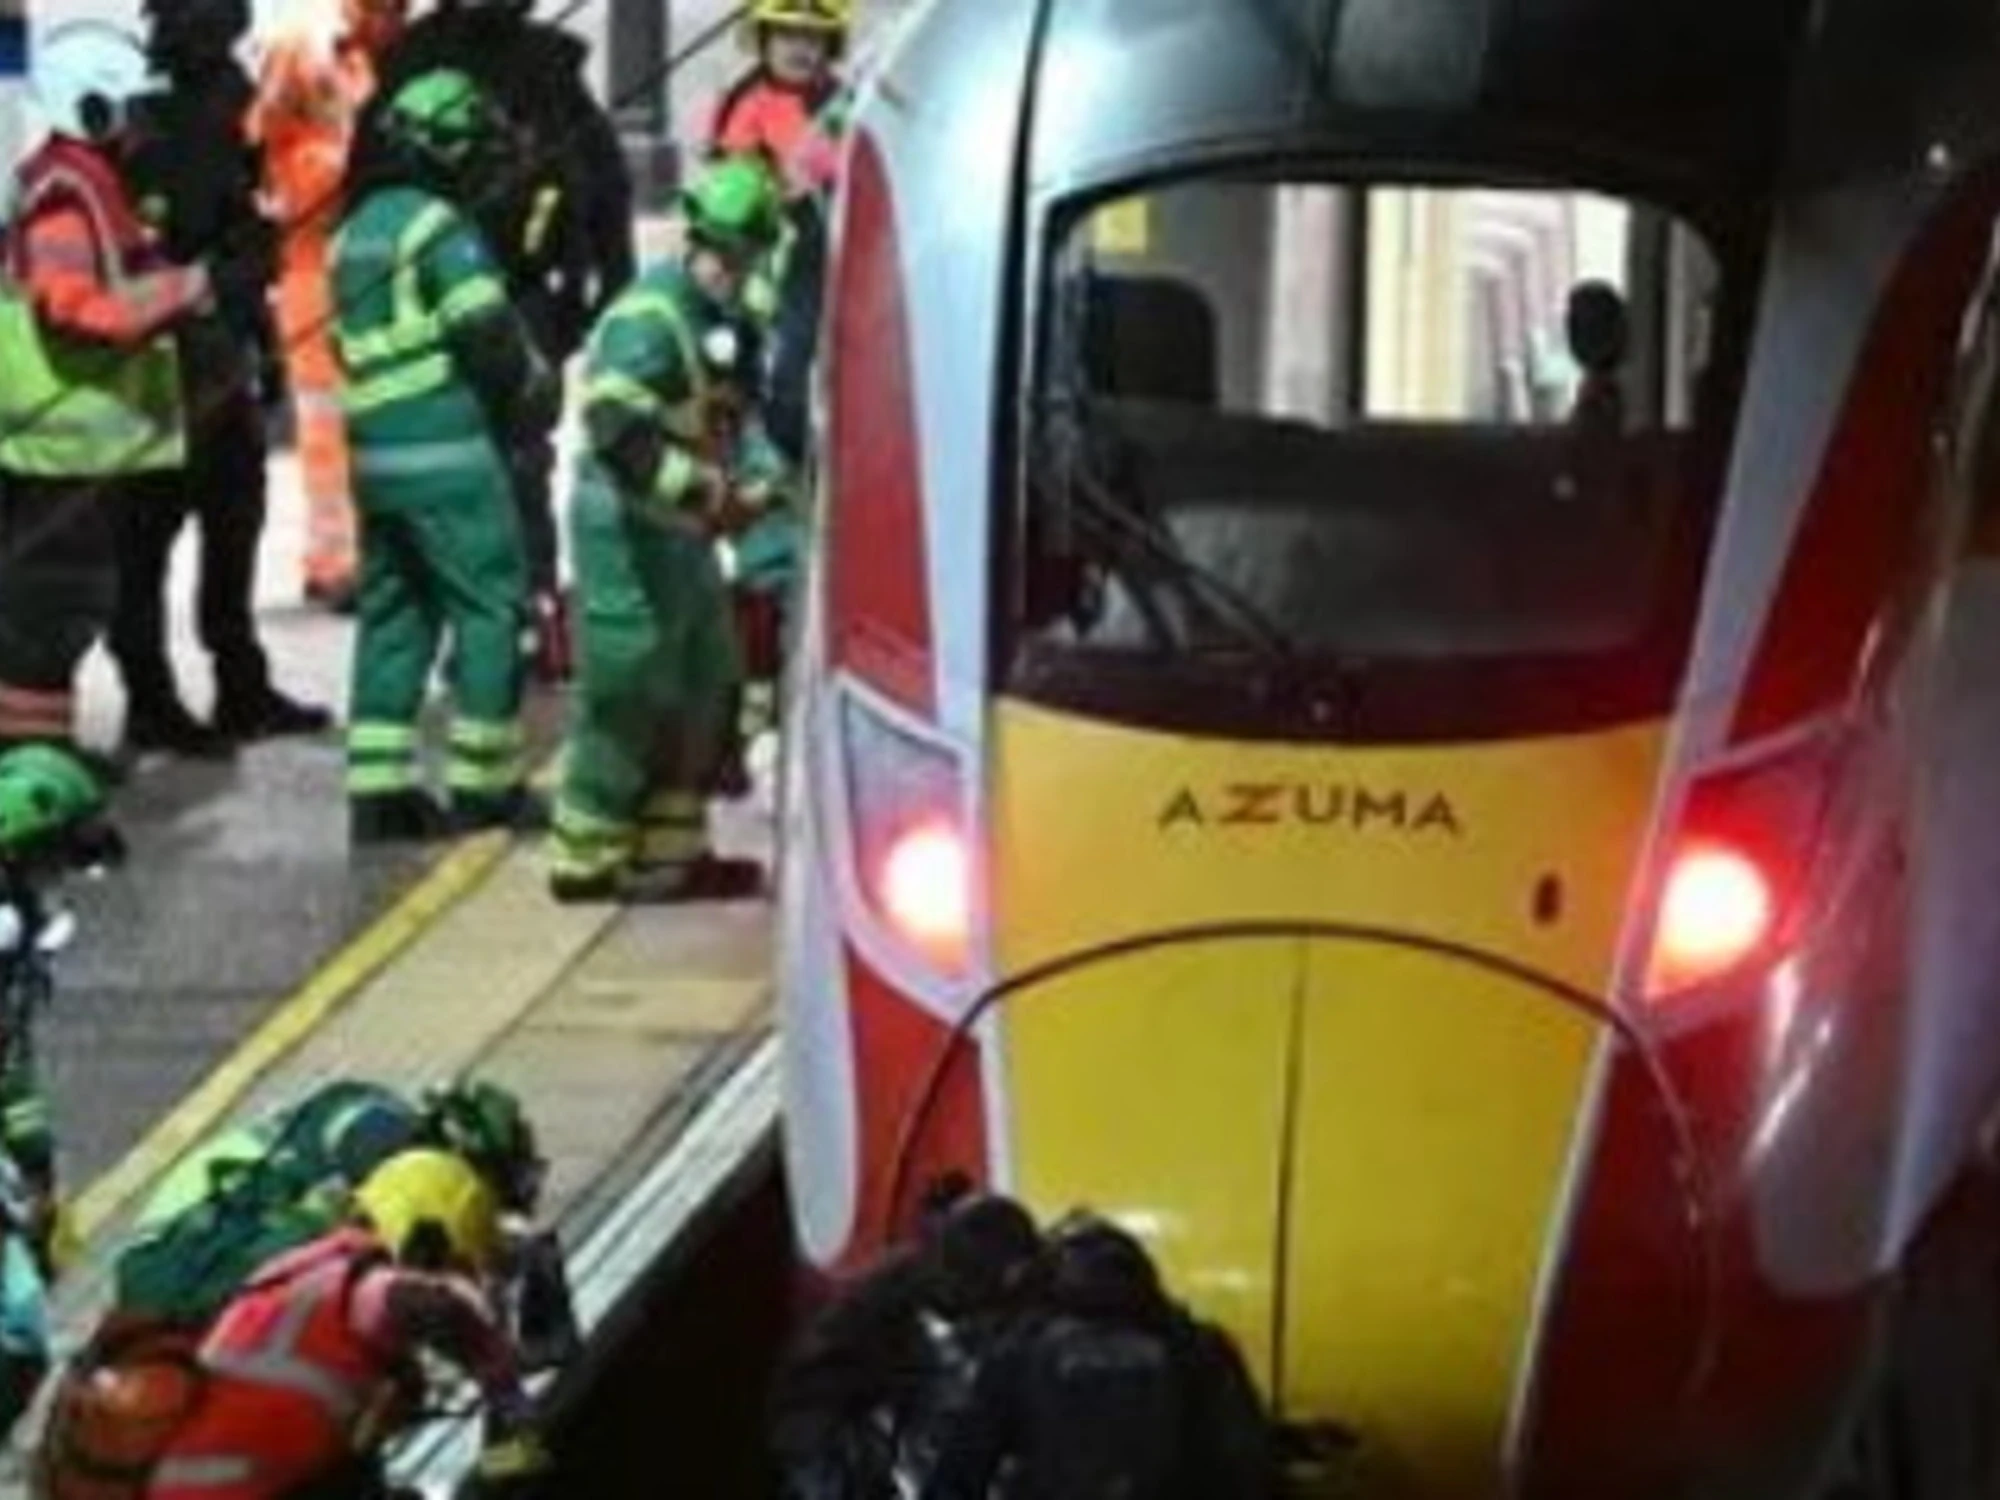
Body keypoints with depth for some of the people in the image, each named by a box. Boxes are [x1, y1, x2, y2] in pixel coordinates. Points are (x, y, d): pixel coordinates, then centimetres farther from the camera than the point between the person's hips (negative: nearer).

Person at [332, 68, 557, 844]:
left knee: (393, 614, 13)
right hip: (448, 449, -8)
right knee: (490, 606, -1)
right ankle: (484, 785, 0)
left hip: (373, 449, 8)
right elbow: (488, 334, -15)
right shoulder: (439, 226, -10)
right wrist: (534, 386, 3)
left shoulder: (354, 232, 17)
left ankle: (378, 788, 11)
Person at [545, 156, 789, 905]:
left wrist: (745, 484, 1)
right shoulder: (650, 316, -18)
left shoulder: (724, 324, 13)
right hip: (628, 525, -10)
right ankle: (586, 858, 3)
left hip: (681, 528, 10)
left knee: (702, 688, 13)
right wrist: (705, 491, -26)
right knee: (627, 695, -6)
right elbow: (617, 431, -27)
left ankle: (670, 849, 22)